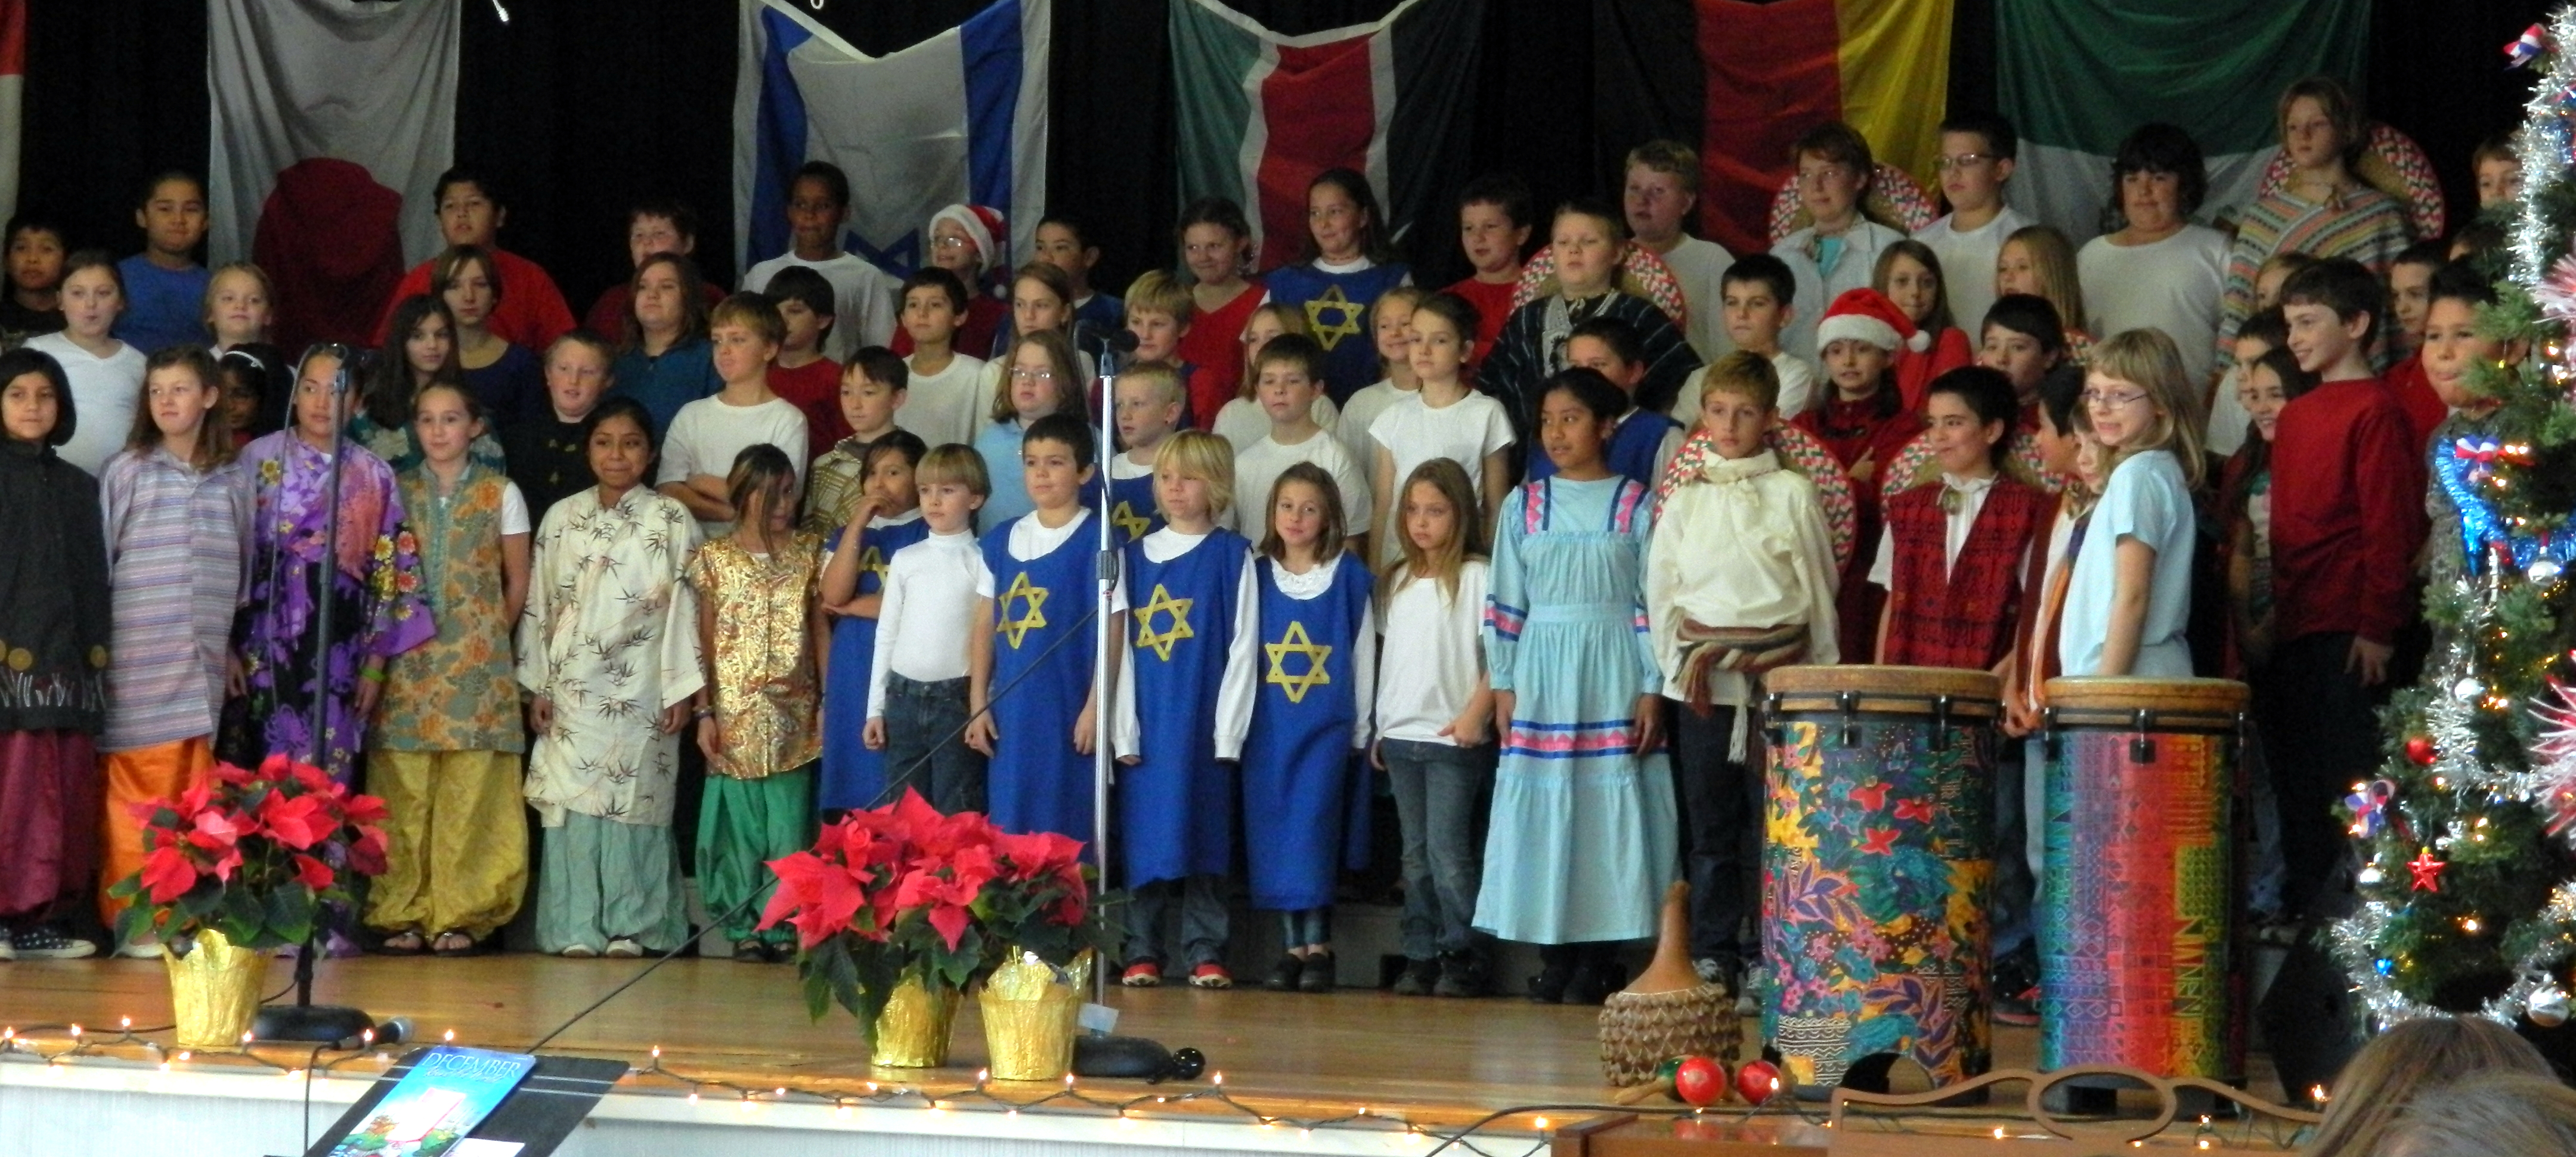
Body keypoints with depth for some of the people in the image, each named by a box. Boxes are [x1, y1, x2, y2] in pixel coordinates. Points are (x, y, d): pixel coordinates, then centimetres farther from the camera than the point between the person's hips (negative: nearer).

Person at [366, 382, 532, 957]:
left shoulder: (500, 493, 7)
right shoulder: (396, 490, 10)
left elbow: (517, 582, 12)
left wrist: (490, 637, 7)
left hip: (475, 661, -1)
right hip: (407, 662, 1)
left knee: (470, 793, -5)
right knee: (403, 791, -3)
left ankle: (462, 914, 0)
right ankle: (404, 913, 2)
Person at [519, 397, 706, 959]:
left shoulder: (671, 521, 2)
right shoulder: (563, 518, 9)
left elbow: (687, 606, -1)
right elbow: (539, 604, 10)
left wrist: (682, 689, -6)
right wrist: (537, 686, 5)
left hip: (640, 688, -2)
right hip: (572, 686, 2)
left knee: (634, 800, -3)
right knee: (572, 801, -2)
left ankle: (629, 926, 3)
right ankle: (575, 928, 1)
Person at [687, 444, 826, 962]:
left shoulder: (808, 553, 7)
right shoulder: (715, 559, 3)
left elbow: (822, 631, 8)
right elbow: (705, 641, 3)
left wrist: (829, 702, 2)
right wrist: (705, 712, -2)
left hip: (794, 715, 1)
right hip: (735, 717, -1)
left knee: (790, 823, -1)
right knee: (740, 823, 0)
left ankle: (784, 925, 6)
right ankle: (743, 925, 6)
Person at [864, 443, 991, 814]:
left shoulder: (982, 561, -2)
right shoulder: (905, 560, 10)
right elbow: (886, 634, 12)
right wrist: (875, 709, 10)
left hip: (957, 697, -4)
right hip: (904, 696, 4)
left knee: (956, 812, -2)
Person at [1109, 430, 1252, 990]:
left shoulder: (1232, 555, 3)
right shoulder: (1135, 556, 11)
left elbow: (1242, 646, -1)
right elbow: (1122, 646, 9)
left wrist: (1228, 731, -7)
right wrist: (1124, 728, 0)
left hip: (1203, 721, -2)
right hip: (1146, 723, 2)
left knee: (1202, 834, 0)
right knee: (1144, 834, 2)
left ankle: (1205, 950, 4)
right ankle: (1143, 950, 8)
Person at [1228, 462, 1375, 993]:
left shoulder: (1348, 576, 1)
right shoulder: (1257, 575, 7)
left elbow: (1363, 654, 4)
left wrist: (1362, 728, 3)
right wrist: (1231, 728, 3)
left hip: (1327, 726, -3)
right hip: (1269, 726, 3)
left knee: (1312, 827, -11)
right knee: (1273, 834, 1)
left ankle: (1318, 946, -5)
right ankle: (1293, 948, 8)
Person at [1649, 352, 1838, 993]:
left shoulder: (1793, 493, 5)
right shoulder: (1685, 497, 11)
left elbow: (1819, 586, 7)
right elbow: (1660, 586, 12)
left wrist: (1822, 672, 3)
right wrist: (1680, 659, 2)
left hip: (1780, 672, -2)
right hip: (1703, 678, 2)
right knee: (1709, 825, 4)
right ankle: (1713, 953, 9)